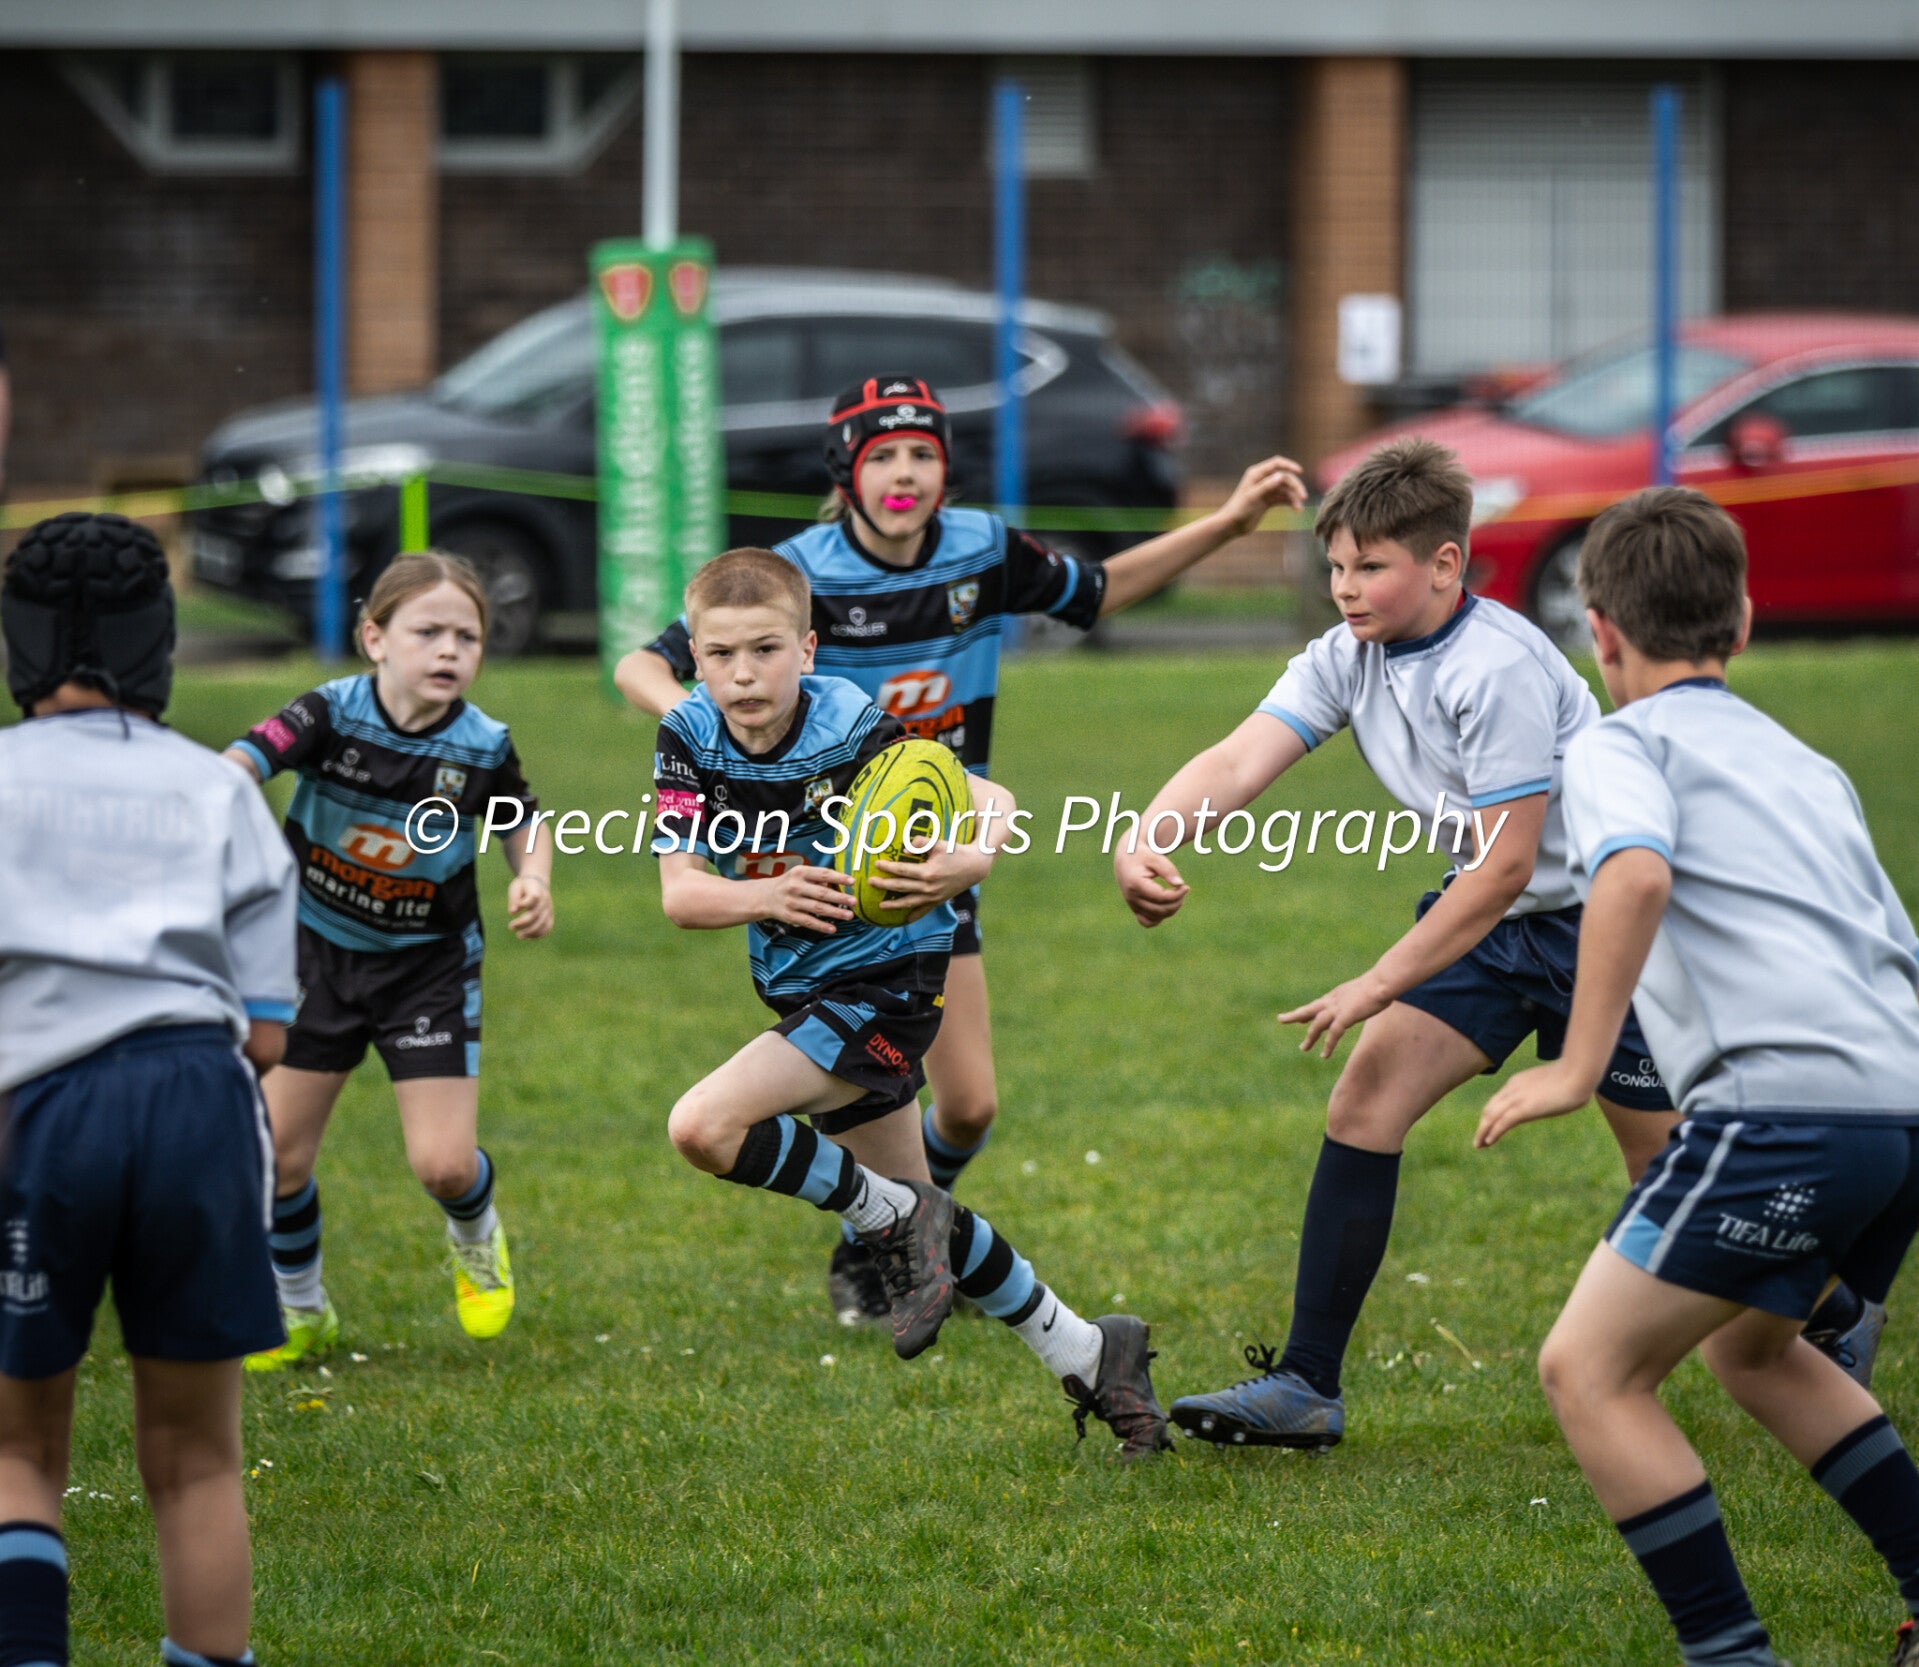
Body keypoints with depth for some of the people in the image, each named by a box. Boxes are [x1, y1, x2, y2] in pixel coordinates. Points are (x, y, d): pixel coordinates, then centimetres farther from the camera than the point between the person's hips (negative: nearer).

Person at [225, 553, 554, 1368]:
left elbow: (526, 822, 5)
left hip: (429, 964, -1)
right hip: (318, 953, 1)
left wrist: (534, 881, -15)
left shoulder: (483, 747, -14)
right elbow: (238, 766, -31)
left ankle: (476, 1236, 29)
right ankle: (300, 1314, 26)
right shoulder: (332, 713, -18)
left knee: (443, 1164, -10)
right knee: (276, 1152, 2)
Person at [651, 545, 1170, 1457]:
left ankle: (896, 1219, -6)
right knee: (908, 1213, 17)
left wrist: (968, 859, -40)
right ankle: (1085, 1354, 32)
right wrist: (768, 896, -33)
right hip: (804, 990, 7)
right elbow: (680, 893, -13)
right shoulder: (690, 740, -7)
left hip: (884, 979, -7)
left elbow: (989, 799, -17)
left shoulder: (848, 730, -20)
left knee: (704, 1127, -25)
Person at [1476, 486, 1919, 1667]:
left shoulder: (1622, 743, 7)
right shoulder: (1808, 766, 29)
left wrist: (1580, 1069, -15)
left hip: (1786, 1100, -8)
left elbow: (1637, 873, -15)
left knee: (1590, 1368, 0)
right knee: (1748, 1345, 29)